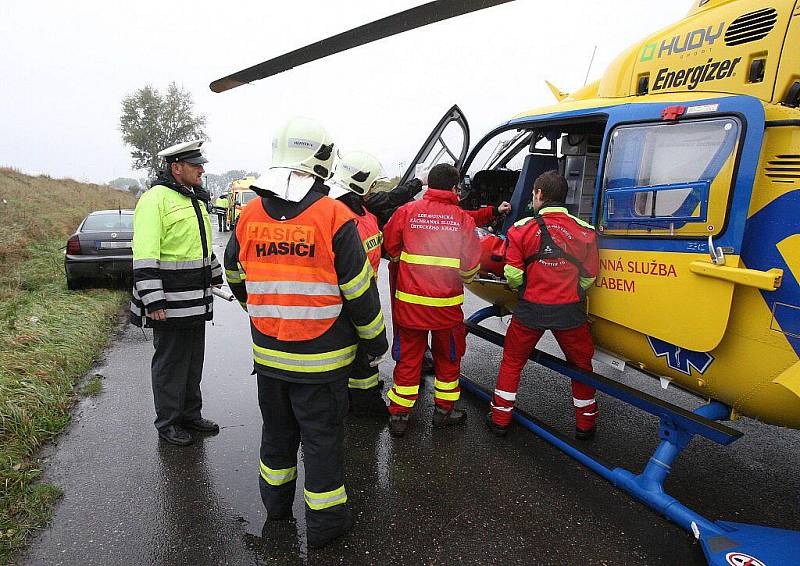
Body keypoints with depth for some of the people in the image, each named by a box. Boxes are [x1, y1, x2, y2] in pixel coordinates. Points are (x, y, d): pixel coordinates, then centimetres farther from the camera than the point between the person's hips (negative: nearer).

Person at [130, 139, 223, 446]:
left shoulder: (194, 198, 15)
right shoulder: (155, 199, -14)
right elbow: (144, 257, -20)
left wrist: (215, 275, 29)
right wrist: (153, 301, -23)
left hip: (197, 300, 9)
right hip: (170, 302, -9)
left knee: (193, 361, 17)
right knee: (170, 363, 4)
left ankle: (190, 414, 32)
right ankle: (167, 423, 20)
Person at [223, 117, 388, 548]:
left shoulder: (249, 214, -1)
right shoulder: (334, 217, -16)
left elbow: (236, 279, 13)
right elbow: (359, 293, -13)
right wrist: (375, 343, 1)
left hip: (268, 354, 5)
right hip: (320, 358, -5)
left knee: (277, 429, 23)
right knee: (322, 437, 10)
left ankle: (275, 501, 43)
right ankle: (324, 521, 25)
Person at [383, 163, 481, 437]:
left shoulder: (407, 211, -4)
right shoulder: (463, 218, -6)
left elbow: (390, 247, 5)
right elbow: (471, 266, -2)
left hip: (408, 302, 1)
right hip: (447, 304, -1)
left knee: (407, 358, 14)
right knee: (448, 357, 19)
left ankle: (399, 415, 20)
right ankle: (444, 410, 32)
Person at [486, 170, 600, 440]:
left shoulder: (521, 228, -7)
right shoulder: (584, 230, -3)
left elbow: (513, 276, -7)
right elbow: (588, 277, 3)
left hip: (530, 309, -1)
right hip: (570, 311, 1)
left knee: (512, 361, 17)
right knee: (581, 364, 21)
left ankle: (500, 417, 25)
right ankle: (585, 422, 33)